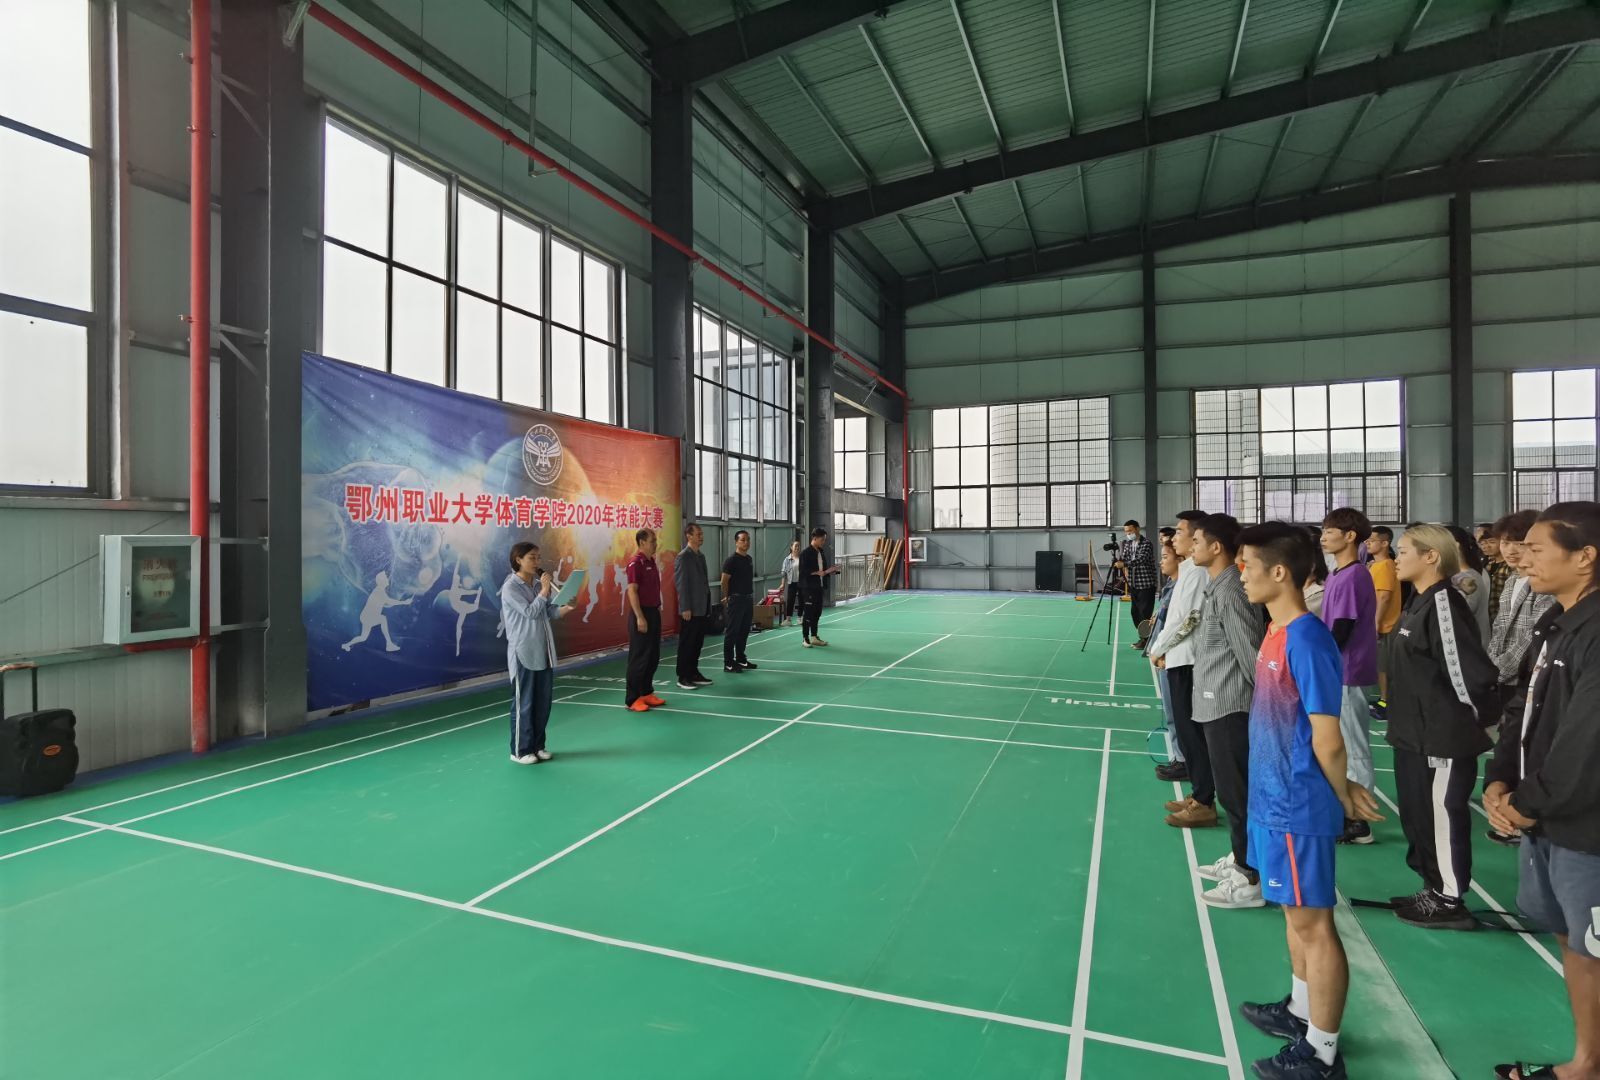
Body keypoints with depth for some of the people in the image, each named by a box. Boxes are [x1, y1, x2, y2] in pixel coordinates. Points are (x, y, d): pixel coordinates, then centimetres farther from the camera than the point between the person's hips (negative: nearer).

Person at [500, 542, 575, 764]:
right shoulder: (510, 587, -11)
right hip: (523, 653, -6)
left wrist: (566, 608, -13)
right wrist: (544, 591, -15)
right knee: (524, 703, 2)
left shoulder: (539, 583, 7)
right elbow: (530, 612, -17)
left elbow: (551, 612, 6)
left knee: (543, 702, 12)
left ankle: (537, 746, 24)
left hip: (544, 651, 7)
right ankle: (520, 750, 14)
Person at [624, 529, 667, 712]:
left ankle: (646, 693, 23)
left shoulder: (652, 561, 13)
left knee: (653, 657, 13)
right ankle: (633, 698, 4)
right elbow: (632, 591, -19)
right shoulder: (635, 562, -14)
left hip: (654, 613, 9)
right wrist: (640, 617, -23)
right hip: (642, 614, -9)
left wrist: (658, 608, 16)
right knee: (639, 658, -3)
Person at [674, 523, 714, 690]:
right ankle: (683, 678, 6)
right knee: (687, 644, -1)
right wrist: (685, 608, -18)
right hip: (690, 610, -8)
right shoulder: (683, 556, -12)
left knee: (698, 643, 13)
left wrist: (708, 606, 15)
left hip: (702, 608, 8)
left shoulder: (701, 555, 14)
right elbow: (681, 583, -15)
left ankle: (694, 673, 22)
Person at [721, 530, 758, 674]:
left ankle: (741, 660, 23)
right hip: (736, 600, -8)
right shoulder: (731, 560, -12)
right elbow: (724, 581, -11)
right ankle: (728, 664, 1)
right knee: (732, 632, -3)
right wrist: (727, 598, -2)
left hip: (748, 599, 8)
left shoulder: (749, 559, 12)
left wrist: (752, 599, 17)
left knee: (744, 631, 13)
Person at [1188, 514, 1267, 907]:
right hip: (1217, 703, 10)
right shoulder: (1216, 587, 11)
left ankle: (1250, 880, 9)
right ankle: (1239, 859, 33)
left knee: (1236, 792, -1)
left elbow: (1249, 653, -19)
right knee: (1233, 788, 19)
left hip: (1228, 706, -10)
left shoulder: (1230, 592, -20)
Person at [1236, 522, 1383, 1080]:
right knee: (1296, 913, 22)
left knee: (1313, 923, 5)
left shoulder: (1307, 640, -23)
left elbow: (1328, 741, -19)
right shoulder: (1277, 633, 6)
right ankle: (1301, 1010, 40)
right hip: (1275, 800, 9)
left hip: (1298, 807, -9)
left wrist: (1344, 798, -4)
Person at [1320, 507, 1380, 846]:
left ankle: (1358, 822, 11)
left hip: (1346, 673, -9)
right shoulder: (1339, 575, 11)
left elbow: (1341, 631, -20)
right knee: (1339, 745, 17)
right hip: (1335, 671, 9)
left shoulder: (1352, 577, -17)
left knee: (1353, 748, 1)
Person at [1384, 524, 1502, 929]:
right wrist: (1406, 723, 18)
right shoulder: (1419, 603, 10)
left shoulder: (1443, 604, -20)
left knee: (1443, 817, 4)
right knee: (1418, 816, 18)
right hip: (1416, 736, 9)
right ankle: (1433, 890, 32)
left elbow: (1471, 671, -23)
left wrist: (1474, 722, -10)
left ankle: (1449, 902, 19)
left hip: (1443, 739, -9)